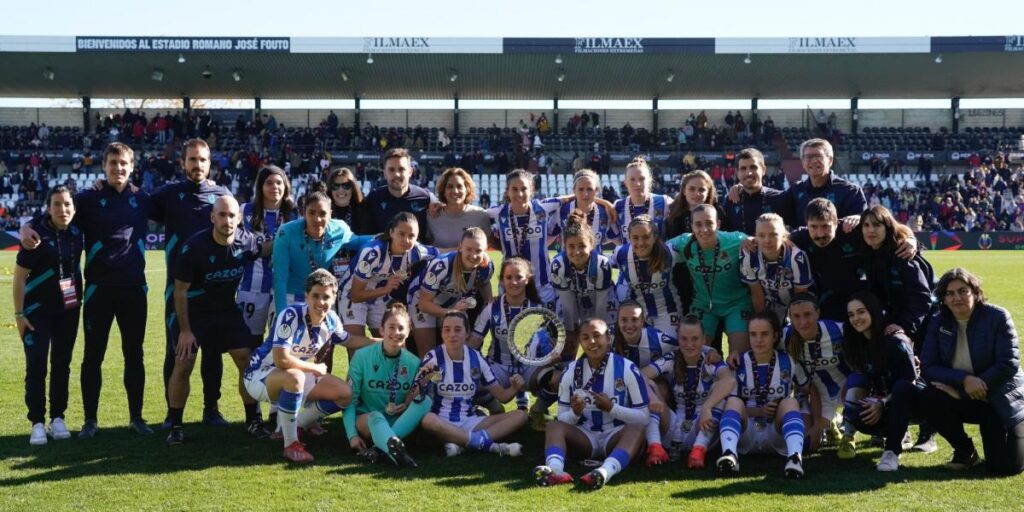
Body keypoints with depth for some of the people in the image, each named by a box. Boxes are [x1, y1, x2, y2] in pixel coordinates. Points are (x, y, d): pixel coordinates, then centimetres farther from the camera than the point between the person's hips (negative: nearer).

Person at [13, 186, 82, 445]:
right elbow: (20, 276, -12)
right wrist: (19, 313, -14)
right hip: (38, 309, -5)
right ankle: (37, 423, 0)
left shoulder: (76, 231, -3)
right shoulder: (37, 234, -17)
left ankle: (58, 418, 17)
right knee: (36, 366, -6)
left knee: (62, 364, 9)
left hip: (69, 309, 5)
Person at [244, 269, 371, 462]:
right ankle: (290, 444, -23)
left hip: (298, 375, 8)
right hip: (260, 374, -8)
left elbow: (349, 340, 15)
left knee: (346, 393, -4)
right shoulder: (291, 315, -30)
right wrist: (316, 369, -22)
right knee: (294, 376, -41)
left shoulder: (331, 319, -7)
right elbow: (281, 360, -37)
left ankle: (288, 429, 10)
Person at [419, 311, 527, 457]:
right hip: (442, 423, -4)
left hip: (470, 422, 5)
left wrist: (515, 388, -12)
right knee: (427, 419, -39)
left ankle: (461, 443, -28)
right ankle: (489, 444, -31)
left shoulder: (476, 358, 4)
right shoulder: (433, 357, -7)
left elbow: (501, 396, 10)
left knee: (520, 415, -12)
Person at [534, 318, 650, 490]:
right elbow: (562, 418, 6)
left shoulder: (627, 369, -5)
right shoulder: (572, 371, 3)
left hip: (616, 438, -2)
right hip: (586, 438, 2)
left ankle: (605, 471, -59)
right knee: (554, 425, -22)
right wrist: (575, 412, -17)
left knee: (636, 430, -33)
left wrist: (611, 408, -19)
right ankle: (555, 470, -52)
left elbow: (644, 417, -6)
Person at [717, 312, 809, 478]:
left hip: (779, 435, 0)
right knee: (734, 401, -25)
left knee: (790, 402, -25)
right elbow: (729, 406, 0)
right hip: (745, 434, 0)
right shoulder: (738, 364, 1)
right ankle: (729, 454, -51)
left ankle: (795, 457, -50)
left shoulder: (789, 362, 3)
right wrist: (759, 411, -16)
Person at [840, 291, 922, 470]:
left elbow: (910, 382, -18)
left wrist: (882, 403, -25)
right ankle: (898, 432, 0)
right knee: (855, 415, -27)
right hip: (882, 401, 5)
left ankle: (892, 451, -34)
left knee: (902, 388, -40)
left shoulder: (896, 341, -20)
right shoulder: (858, 344, 0)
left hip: (908, 400, -5)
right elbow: (863, 382, 8)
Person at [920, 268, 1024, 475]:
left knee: (1005, 466, -17)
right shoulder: (938, 322, -3)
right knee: (929, 399, -29)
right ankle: (964, 450, -3)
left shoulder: (998, 317, -12)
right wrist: (964, 379, -27)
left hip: (1000, 400, -3)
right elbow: (927, 368, -9)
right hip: (962, 399, 3)